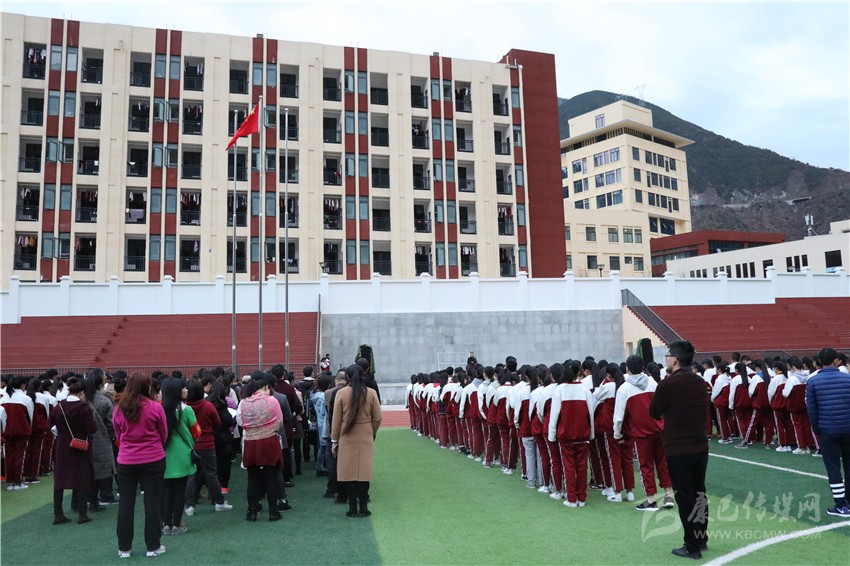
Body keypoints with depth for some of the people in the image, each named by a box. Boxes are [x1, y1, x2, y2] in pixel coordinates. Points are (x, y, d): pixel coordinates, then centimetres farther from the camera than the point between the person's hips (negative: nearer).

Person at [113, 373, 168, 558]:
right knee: (152, 503, 6)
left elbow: (118, 435, 11)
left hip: (126, 461, 2)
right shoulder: (155, 407, -10)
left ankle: (124, 548, 19)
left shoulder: (118, 409, -2)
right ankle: (153, 546, 13)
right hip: (153, 460, -2)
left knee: (125, 504, 12)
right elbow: (164, 434, 1)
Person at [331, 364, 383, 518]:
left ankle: (353, 508, 9)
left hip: (347, 438, -1)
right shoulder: (371, 393, -5)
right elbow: (377, 418, -1)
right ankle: (363, 508, 9)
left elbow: (336, 419, -3)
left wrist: (334, 440, 6)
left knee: (350, 472, 6)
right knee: (364, 472, 6)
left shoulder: (341, 393, -7)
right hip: (366, 438, 1)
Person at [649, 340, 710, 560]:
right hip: (701, 448, 6)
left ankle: (692, 547, 12)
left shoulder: (668, 384, -17)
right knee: (699, 493, 18)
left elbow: (653, 413, -5)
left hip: (677, 450, -6)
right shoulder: (700, 382, 3)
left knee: (685, 497, 3)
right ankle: (702, 539, 31)